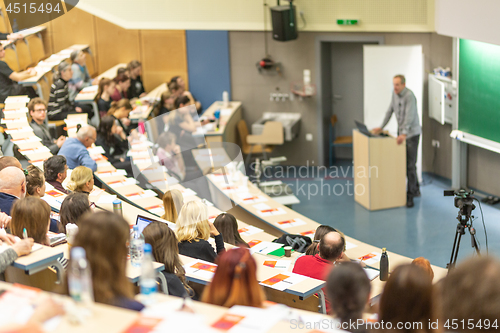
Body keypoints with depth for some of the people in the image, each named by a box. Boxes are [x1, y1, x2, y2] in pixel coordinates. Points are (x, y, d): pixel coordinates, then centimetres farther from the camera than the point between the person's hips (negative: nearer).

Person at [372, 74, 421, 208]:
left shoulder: (409, 96, -22)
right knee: (403, 163, 13)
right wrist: (382, 127, 15)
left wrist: (404, 134, -41)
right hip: (401, 132, 8)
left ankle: (410, 196, -6)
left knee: (410, 165, -9)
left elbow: (409, 116, -31)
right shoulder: (395, 93, 4)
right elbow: (390, 110, 15)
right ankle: (415, 190, 27)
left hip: (412, 133, -8)